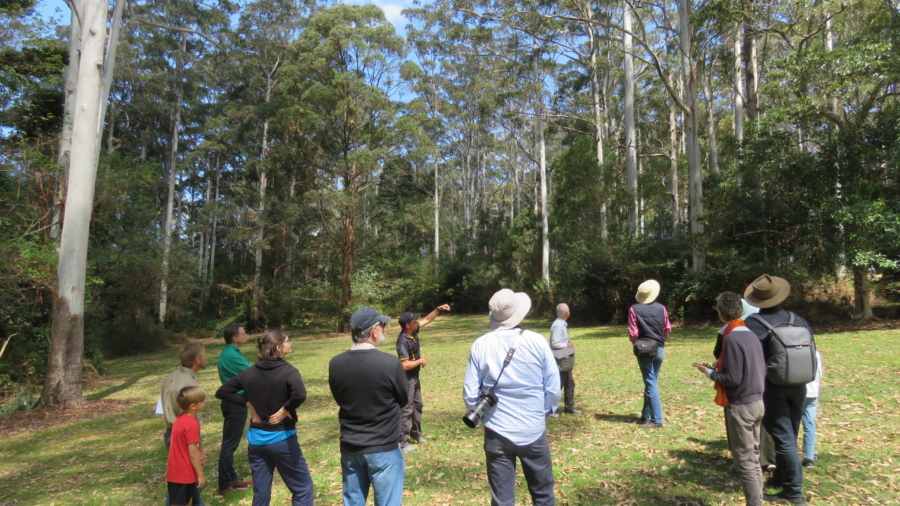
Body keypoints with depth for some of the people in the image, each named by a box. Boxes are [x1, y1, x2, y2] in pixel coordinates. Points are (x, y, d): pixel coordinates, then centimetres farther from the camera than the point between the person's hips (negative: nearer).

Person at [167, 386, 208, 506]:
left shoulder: (181, 419, 4)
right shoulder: (191, 424, -24)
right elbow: (193, 453, -21)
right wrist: (201, 475, -14)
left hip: (177, 471, 8)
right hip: (184, 473, -8)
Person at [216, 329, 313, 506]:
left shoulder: (249, 372, 1)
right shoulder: (288, 371, -16)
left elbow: (222, 392, 7)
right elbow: (299, 395, -35)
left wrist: (249, 403, 4)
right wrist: (285, 410, -17)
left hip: (256, 439, 6)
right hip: (281, 438, -6)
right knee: (303, 488, 10)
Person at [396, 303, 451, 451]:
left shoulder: (413, 331, -1)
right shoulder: (403, 341, -27)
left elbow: (427, 320, 12)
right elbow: (405, 365, -30)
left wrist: (439, 309, 2)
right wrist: (420, 361, -16)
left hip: (415, 377, 10)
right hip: (406, 379, -10)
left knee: (418, 405, 21)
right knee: (406, 409, -4)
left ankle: (415, 434, 37)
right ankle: (403, 442, 5)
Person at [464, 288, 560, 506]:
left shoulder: (481, 345, -8)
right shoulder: (537, 341, -10)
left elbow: (470, 394, -4)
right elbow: (553, 388, -4)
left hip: (497, 433, 0)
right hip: (533, 431, 0)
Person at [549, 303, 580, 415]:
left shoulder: (562, 324, 10)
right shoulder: (558, 325, -21)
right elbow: (554, 343, -24)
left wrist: (568, 344, 4)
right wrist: (567, 345, -14)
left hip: (565, 359, 10)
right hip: (559, 360, -10)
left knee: (570, 383, 16)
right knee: (558, 384, -4)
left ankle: (569, 406, 27)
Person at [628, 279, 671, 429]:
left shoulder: (634, 309, -10)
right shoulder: (661, 308, 0)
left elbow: (633, 333, -12)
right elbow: (668, 329, 6)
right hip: (659, 349, 4)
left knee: (651, 383, -1)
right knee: (651, 382, 14)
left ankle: (656, 420, 0)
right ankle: (646, 415, 24)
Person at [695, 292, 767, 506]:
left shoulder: (731, 338, -19)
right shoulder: (751, 334, 6)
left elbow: (733, 378, -20)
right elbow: (762, 370, 12)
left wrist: (709, 372, -5)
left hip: (740, 406, -9)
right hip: (757, 402, 9)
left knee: (744, 461, 0)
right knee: (754, 458, 17)